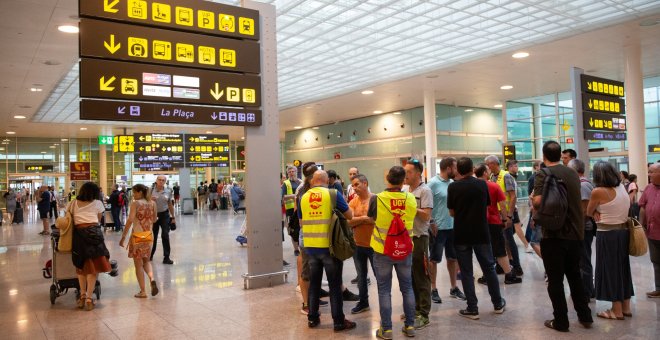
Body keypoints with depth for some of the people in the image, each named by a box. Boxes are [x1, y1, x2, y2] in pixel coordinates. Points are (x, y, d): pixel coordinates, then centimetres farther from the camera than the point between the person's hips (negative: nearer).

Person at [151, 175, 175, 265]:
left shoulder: (168, 191, 1)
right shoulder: (151, 190, -4)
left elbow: (170, 205, 10)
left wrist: (173, 217, 11)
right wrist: (150, 200, -20)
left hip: (164, 215, 0)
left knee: (165, 236, -6)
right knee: (153, 236, 11)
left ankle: (166, 257, -2)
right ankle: (150, 255, 30)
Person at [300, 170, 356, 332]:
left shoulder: (304, 197, 5)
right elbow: (349, 215, 1)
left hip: (311, 246, 4)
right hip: (329, 246, -4)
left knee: (314, 283, 16)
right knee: (335, 285, 5)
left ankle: (312, 318, 24)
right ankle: (339, 321, 12)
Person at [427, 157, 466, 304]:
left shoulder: (452, 183, 7)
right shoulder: (433, 183, -13)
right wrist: (431, 224, -15)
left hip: (453, 227, 7)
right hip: (438, 228, -7)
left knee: (453, 258, 15)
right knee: (434, 259, 5)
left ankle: (453, 288, 28)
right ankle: (433, 289, 16)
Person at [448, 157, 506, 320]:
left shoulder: (453, 187, -8)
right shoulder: (482, 184, -1)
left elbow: (451, 212, -1)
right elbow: (487, 207, 9)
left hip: (461, 235, -2)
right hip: (481, 233, 2)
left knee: (466, 272, 6)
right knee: (489, 268, 15)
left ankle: (472, 309, 8)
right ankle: (498, 304, 27)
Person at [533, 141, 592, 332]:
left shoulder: (542, 175, -11)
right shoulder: (573, 173, 9)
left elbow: (538, 202, -23)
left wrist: (536, 209, -3)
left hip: (553, 235, -6)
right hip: (575, 233, 6)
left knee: (555, 280, 4)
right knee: (575, 275, 20)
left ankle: (561, 321, 10)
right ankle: (585, 316, 26)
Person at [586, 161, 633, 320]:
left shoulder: (598, 191, -16)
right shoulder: (622, 188, 4)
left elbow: (589, 212, -4)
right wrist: (602, 212, 1)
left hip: (607, 234, -7)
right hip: (623, 231, 7)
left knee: (609, 270, 3)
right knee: (622, 268, 16)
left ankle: (617, 310, 9)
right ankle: (626, 307, 24)